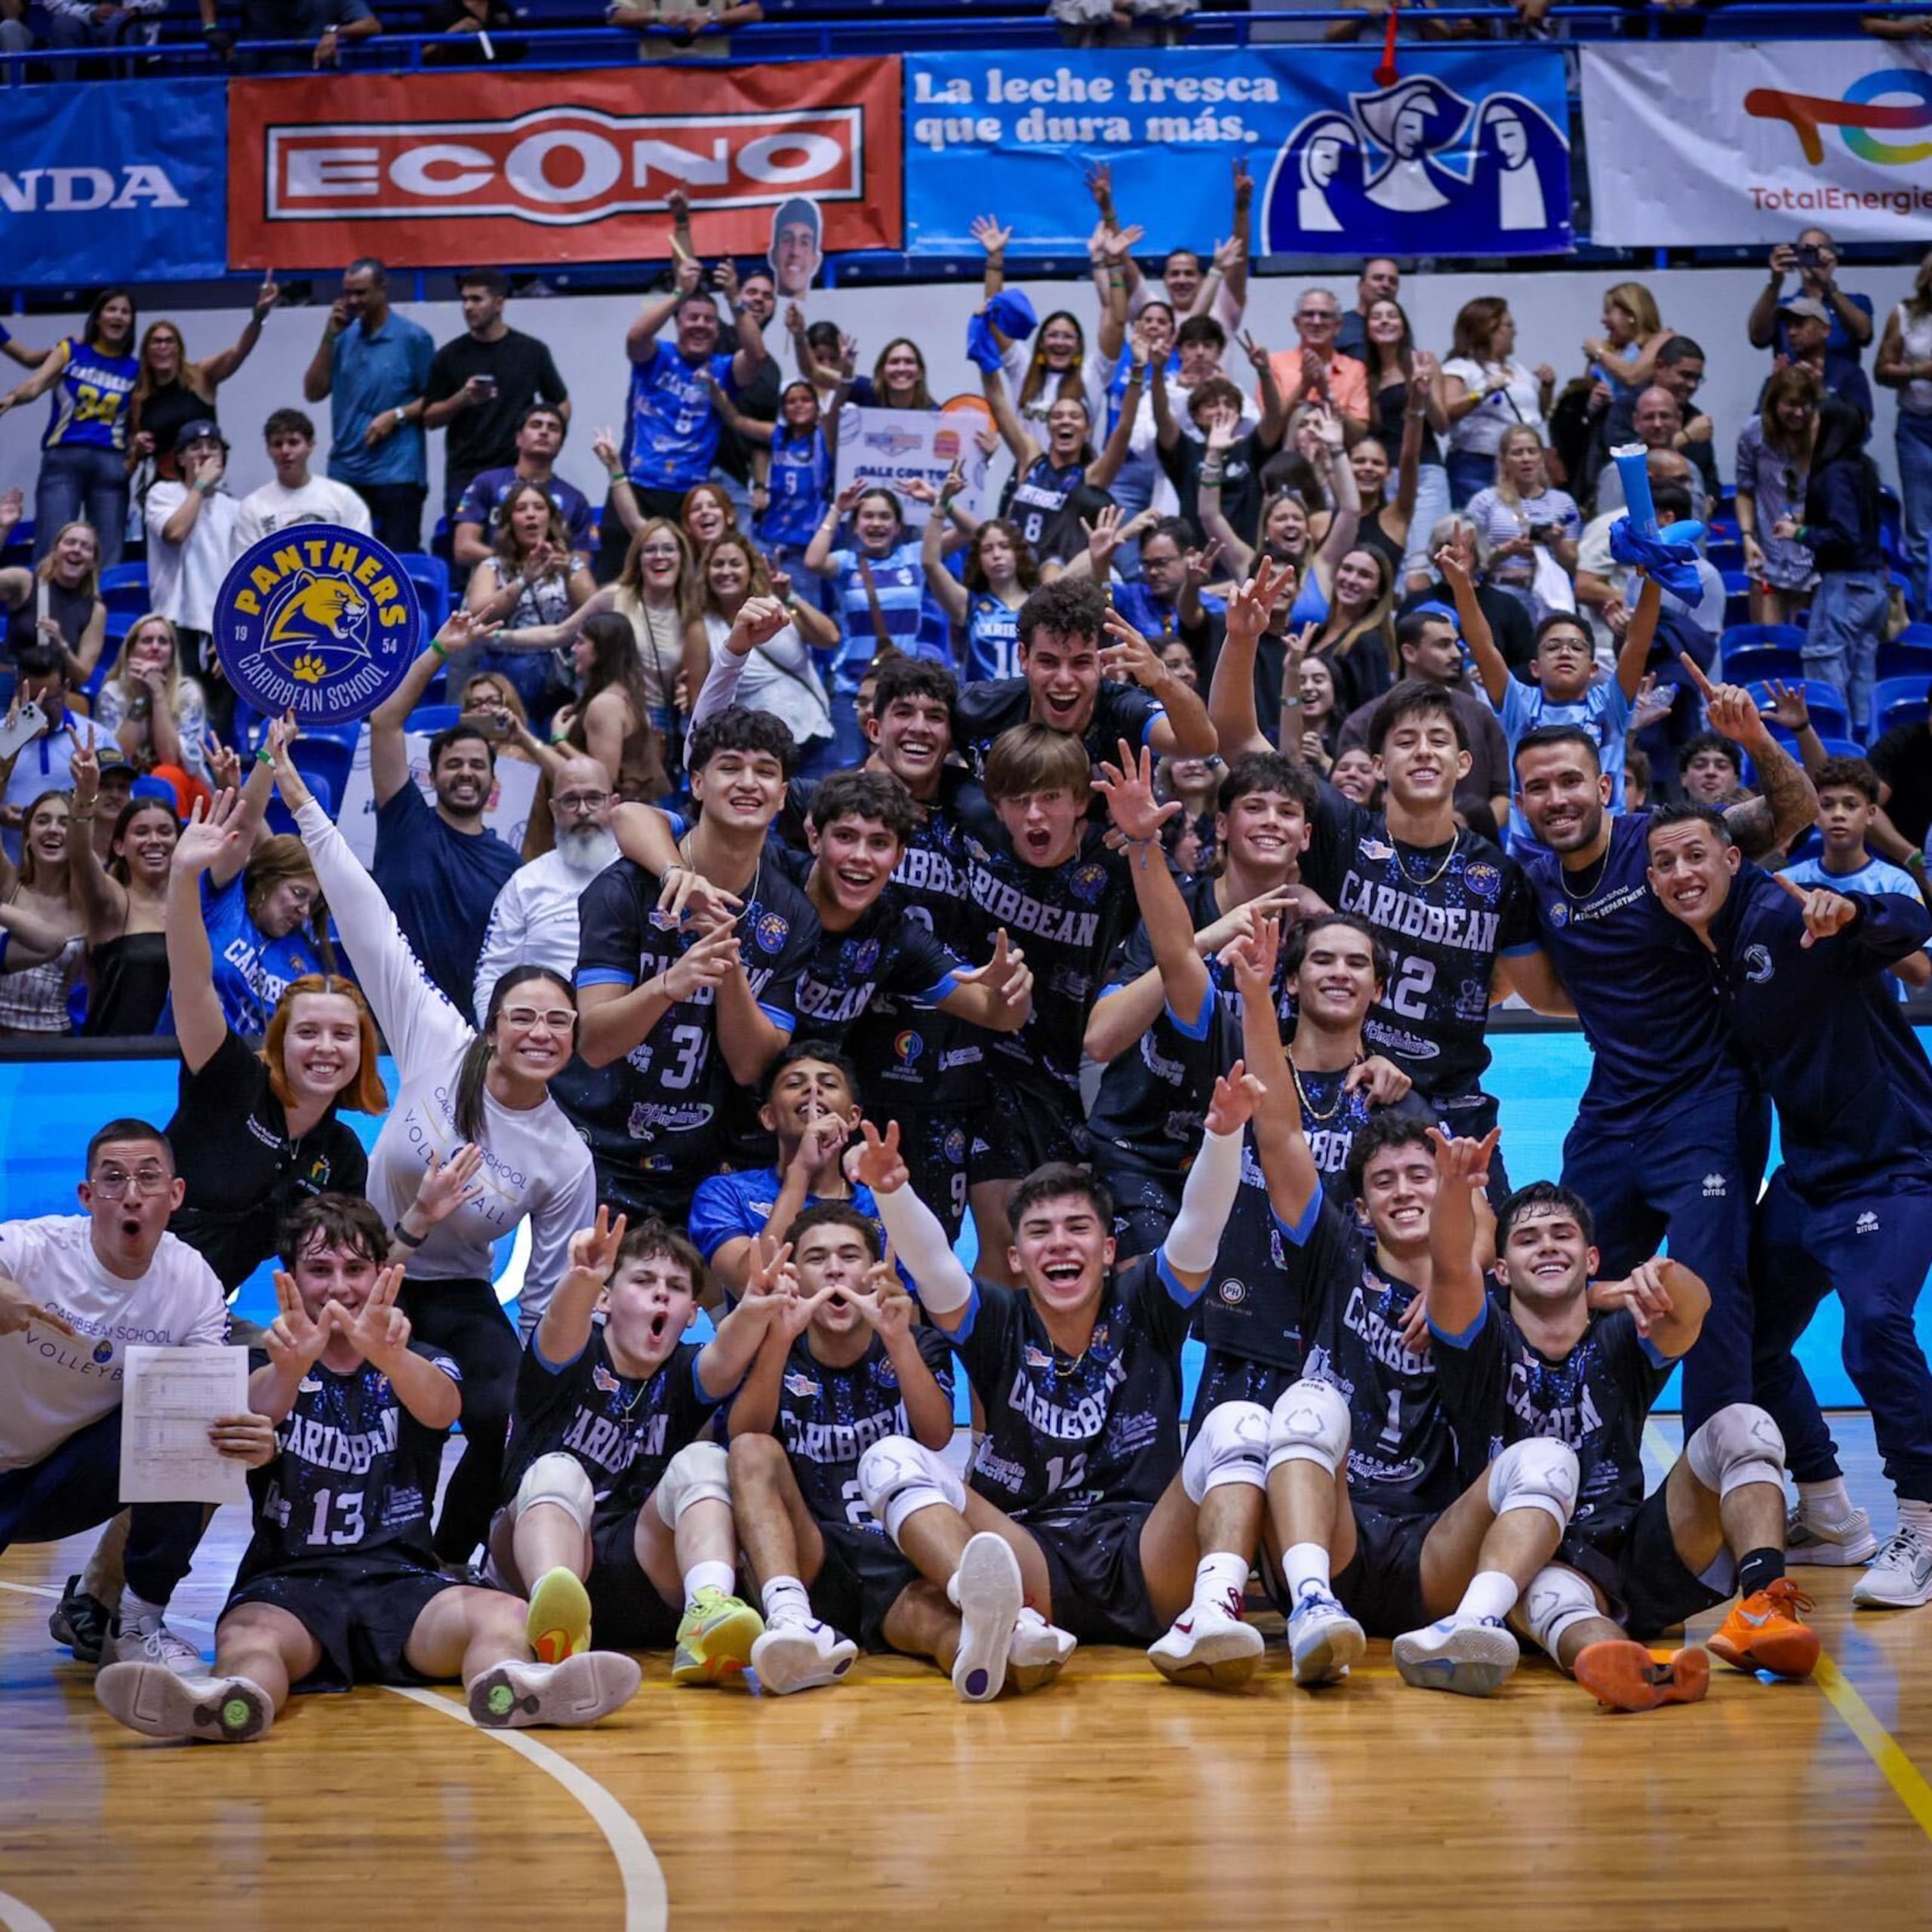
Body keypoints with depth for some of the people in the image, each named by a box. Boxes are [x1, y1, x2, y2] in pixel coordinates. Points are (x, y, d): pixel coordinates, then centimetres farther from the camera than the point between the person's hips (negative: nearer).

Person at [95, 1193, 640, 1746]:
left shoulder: (424, 1363, 14)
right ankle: (234, 1697, -66)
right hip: (289, 1583, -1)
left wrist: (388, 1355, -38)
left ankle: (509, 1683, -61)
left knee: (506, 1616, -29)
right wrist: (288, 1370, -38)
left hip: (401, 1581, 1)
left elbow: (439, 1409, -12)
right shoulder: (268, 1373, 12)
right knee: (248, 1636, -35)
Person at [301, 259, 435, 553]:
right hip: (345, 472, 5)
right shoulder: (344, 336, 12)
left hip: (397, 472, -4)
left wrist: (397, 415, -16)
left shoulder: (413, 337, -1)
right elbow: (314, 393, 7)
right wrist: (329, 338, 1)